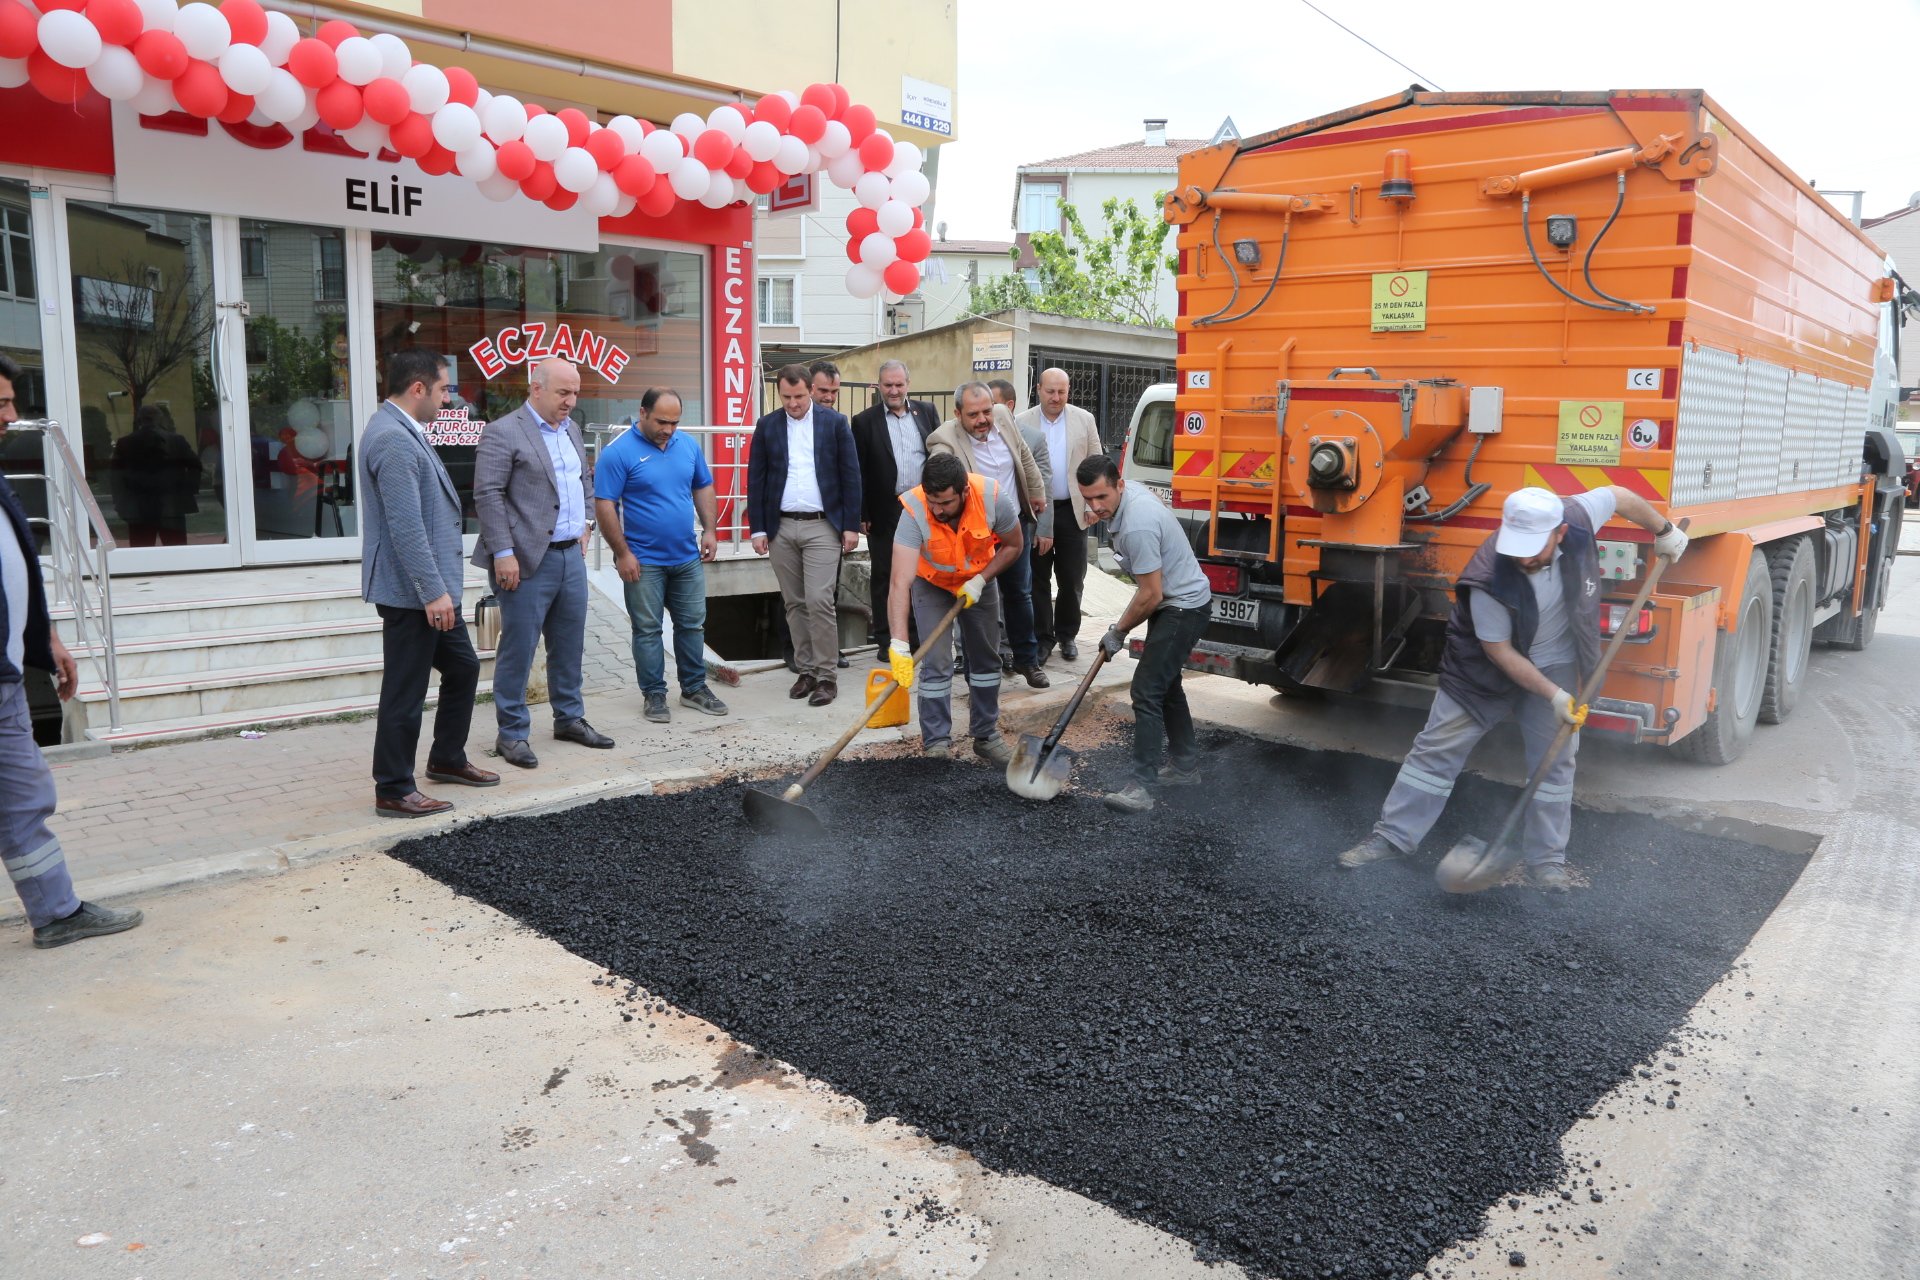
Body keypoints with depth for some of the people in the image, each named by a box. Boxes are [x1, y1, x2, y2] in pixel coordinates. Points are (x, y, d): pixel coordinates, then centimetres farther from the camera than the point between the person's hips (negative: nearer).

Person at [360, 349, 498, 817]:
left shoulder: (403, 432, 13)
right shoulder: (393, 440, -20)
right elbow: (406, 527, -25)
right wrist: (433, 591, -24)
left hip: (431, 588, 11)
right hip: (411, 592, -11)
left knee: (463, 668, 20)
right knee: (405, 693, -1)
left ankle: (447, 759, 36)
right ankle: (393, 792, 11)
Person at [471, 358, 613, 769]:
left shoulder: (571, 428, 14)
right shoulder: (502, 433, -10)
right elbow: (488, 496, -14)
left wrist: (586, 522, 16)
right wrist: (503, 553, -18)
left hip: (572, 555, 8)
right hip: (528, 561, -7)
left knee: (569, 645, 15)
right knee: (518, 649, 0)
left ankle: (570, 719, 29)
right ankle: (512, 733, 10)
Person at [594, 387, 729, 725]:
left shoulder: (688, 444, 4)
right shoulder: (619, 452, -12)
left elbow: (703, 488, 15)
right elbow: (605, 506, -12)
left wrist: (710, 530, 5)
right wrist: (622, 554, -14)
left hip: (688, 557, 5)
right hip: (644, 561, -5)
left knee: (693, 624, 12)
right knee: (647, 630, 5)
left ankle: (695, 687, 25)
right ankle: (654, 694, 15)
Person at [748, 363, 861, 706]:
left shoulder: (834, 423, 1)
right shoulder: (767, 426, 7)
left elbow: (850, 475, 1)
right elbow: (756, 479, 7)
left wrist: (851, 525, -3)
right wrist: (758, 529, 2)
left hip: (822, 527, -3)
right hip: (780, 528, 3)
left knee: (819, 601, -10)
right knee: (795, 604, 8)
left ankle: (826, 676, -1)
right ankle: (806, 671, 18)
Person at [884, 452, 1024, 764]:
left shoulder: (993, 496, -33)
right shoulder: (914, 510, -38)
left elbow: (1013, 546, -12)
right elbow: (901, 583, -44)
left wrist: (980, 581, -23)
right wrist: (899, 645, -52)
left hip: (978, 581, 2)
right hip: (931, 583, -2)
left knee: (985, 658, 8)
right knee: (936, 662, -9)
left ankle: (986, 735, 22)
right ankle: (936, 743, 3)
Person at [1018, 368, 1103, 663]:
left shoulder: (1084, 420, 3)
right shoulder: (1022, 423, -1)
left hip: (1072, 510, 1)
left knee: (1072, 579, 7)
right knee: (1038, 579, 7)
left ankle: (1067, 635, 22)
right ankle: (1043, 637, 18)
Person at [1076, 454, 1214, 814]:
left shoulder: (1136, 526, -31)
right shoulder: (1126, 497, -2)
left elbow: (1150, 595, -25)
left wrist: (1118, 632, -12)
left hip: (1183, 607, -11)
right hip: (1172, 600, 11)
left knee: (1147, 691, -14)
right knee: (1166, 684, 20)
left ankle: (1140, 787, -14)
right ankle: (1185, 766, 32)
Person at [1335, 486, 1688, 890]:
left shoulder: (1578, 516, -25)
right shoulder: (1489, 578, -34)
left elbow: (1620, 496, -2)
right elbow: (1499, 651, -23)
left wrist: (1664, 530, 9)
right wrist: (1553, 695, -22)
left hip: (1555, 663, 4)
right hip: (1485, 667, -3)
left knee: (1554, 760, 5)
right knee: (1437, 748, -1)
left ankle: (1546, 859, 18)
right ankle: (1391, 838, 8)